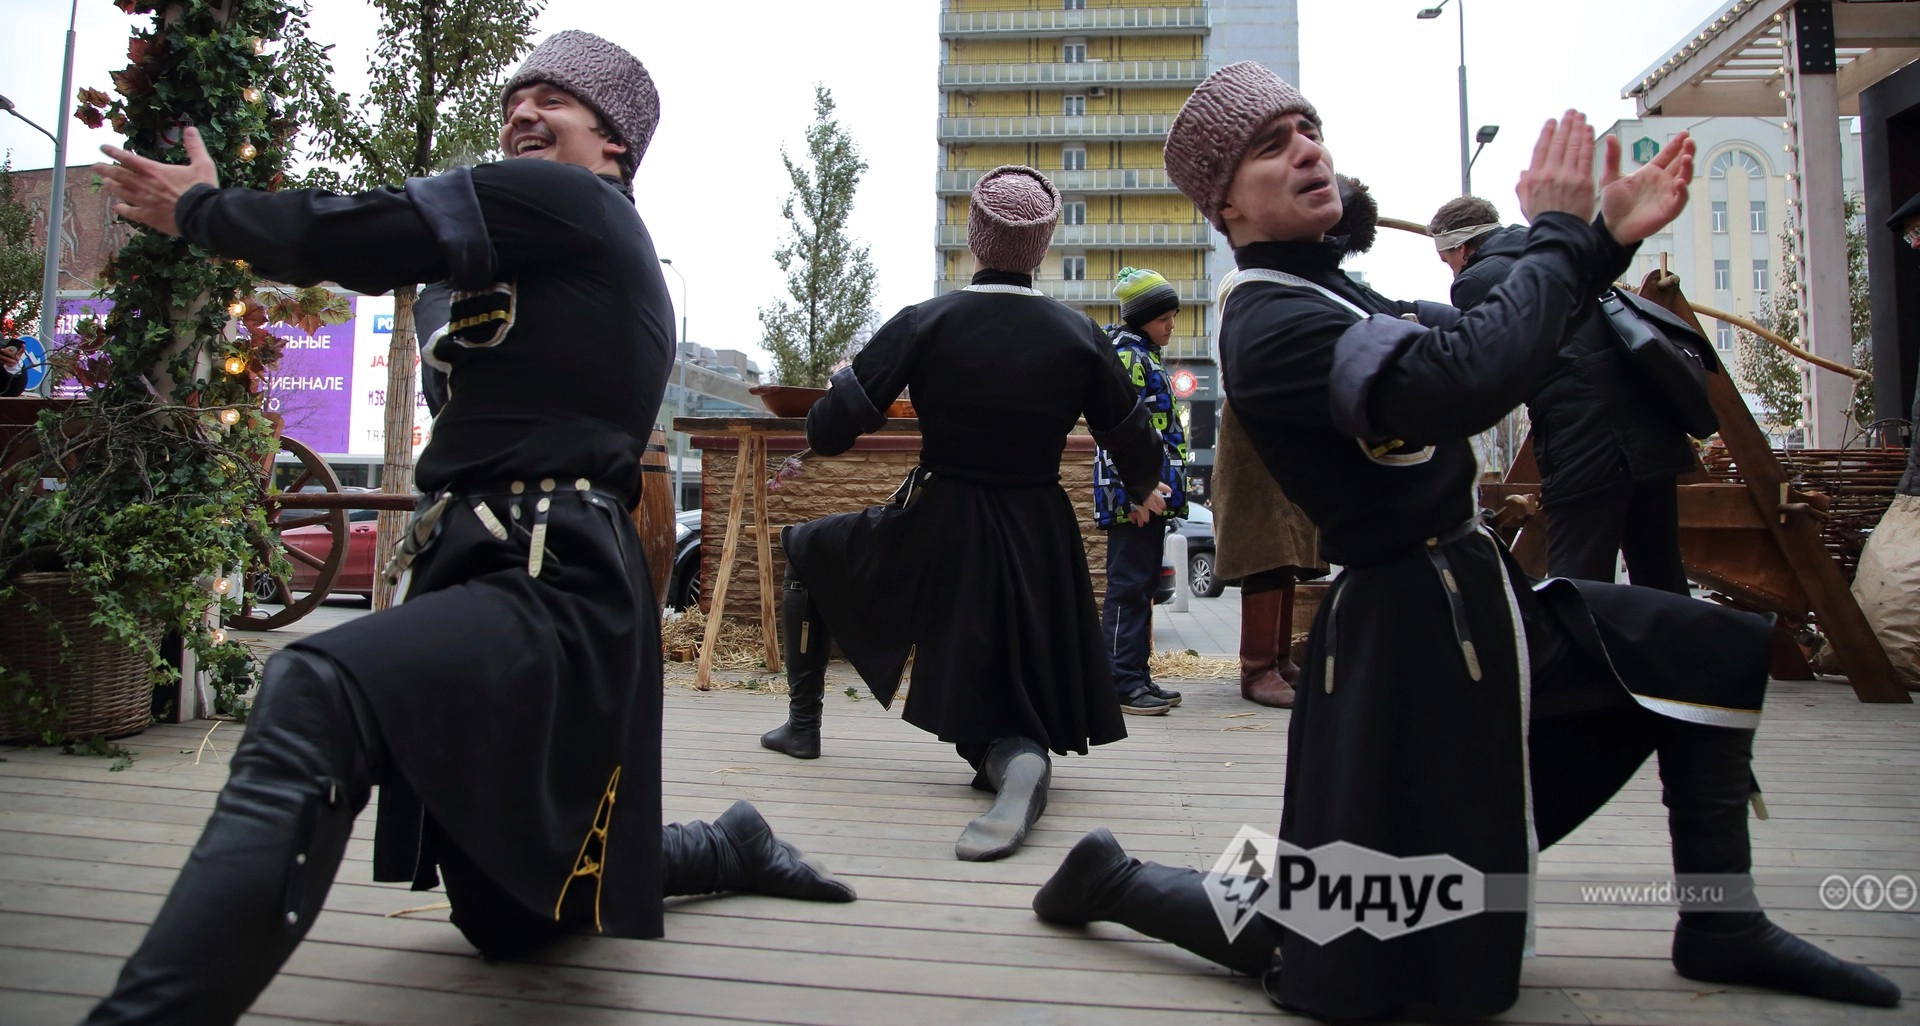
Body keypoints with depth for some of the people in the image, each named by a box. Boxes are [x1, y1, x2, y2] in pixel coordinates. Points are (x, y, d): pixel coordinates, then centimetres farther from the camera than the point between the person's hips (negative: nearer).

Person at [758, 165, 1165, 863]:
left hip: (934, 532, -1)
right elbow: (1138, 450, 4)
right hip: (1039, 543, 2)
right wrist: (1143, 492, 28)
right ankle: (1019, 761, -23)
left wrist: (848, 387, 14)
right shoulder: (1078, 336, -5)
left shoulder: (925, 323, -11)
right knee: (998, 715, 15)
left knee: (804, 550, 26)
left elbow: (827, 433, -9)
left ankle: (802, 725, 28)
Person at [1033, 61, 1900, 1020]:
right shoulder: (1268, 324, -22)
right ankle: (1113, 881, 18)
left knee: (1713, 650, 14)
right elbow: (1470, 376, -35)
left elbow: (1487, 345, 17)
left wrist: (1606, 239, 6)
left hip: (1478, 596, 10)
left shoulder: (1330, 291, 11)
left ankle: (1721, 926, 25)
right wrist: (1557, 233, -18)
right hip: (1409, 641, -10)